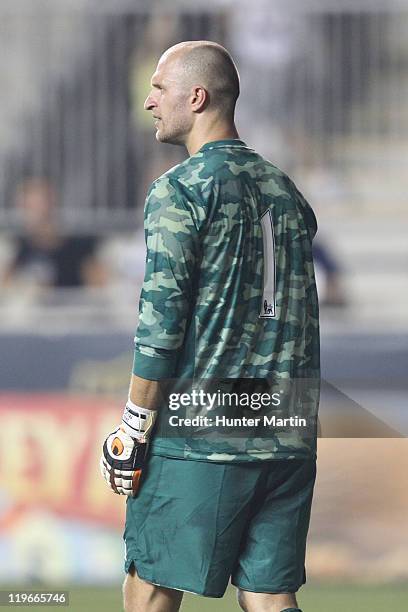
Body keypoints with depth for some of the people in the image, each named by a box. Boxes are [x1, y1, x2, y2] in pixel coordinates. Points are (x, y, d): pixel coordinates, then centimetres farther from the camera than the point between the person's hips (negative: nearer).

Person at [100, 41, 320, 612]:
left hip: (196, 435, -6)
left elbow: (160, 323, -12)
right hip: (287, 438, 6)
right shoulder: (288, 191, 14)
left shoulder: (180, 189, -7)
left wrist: (132, 433, -7)